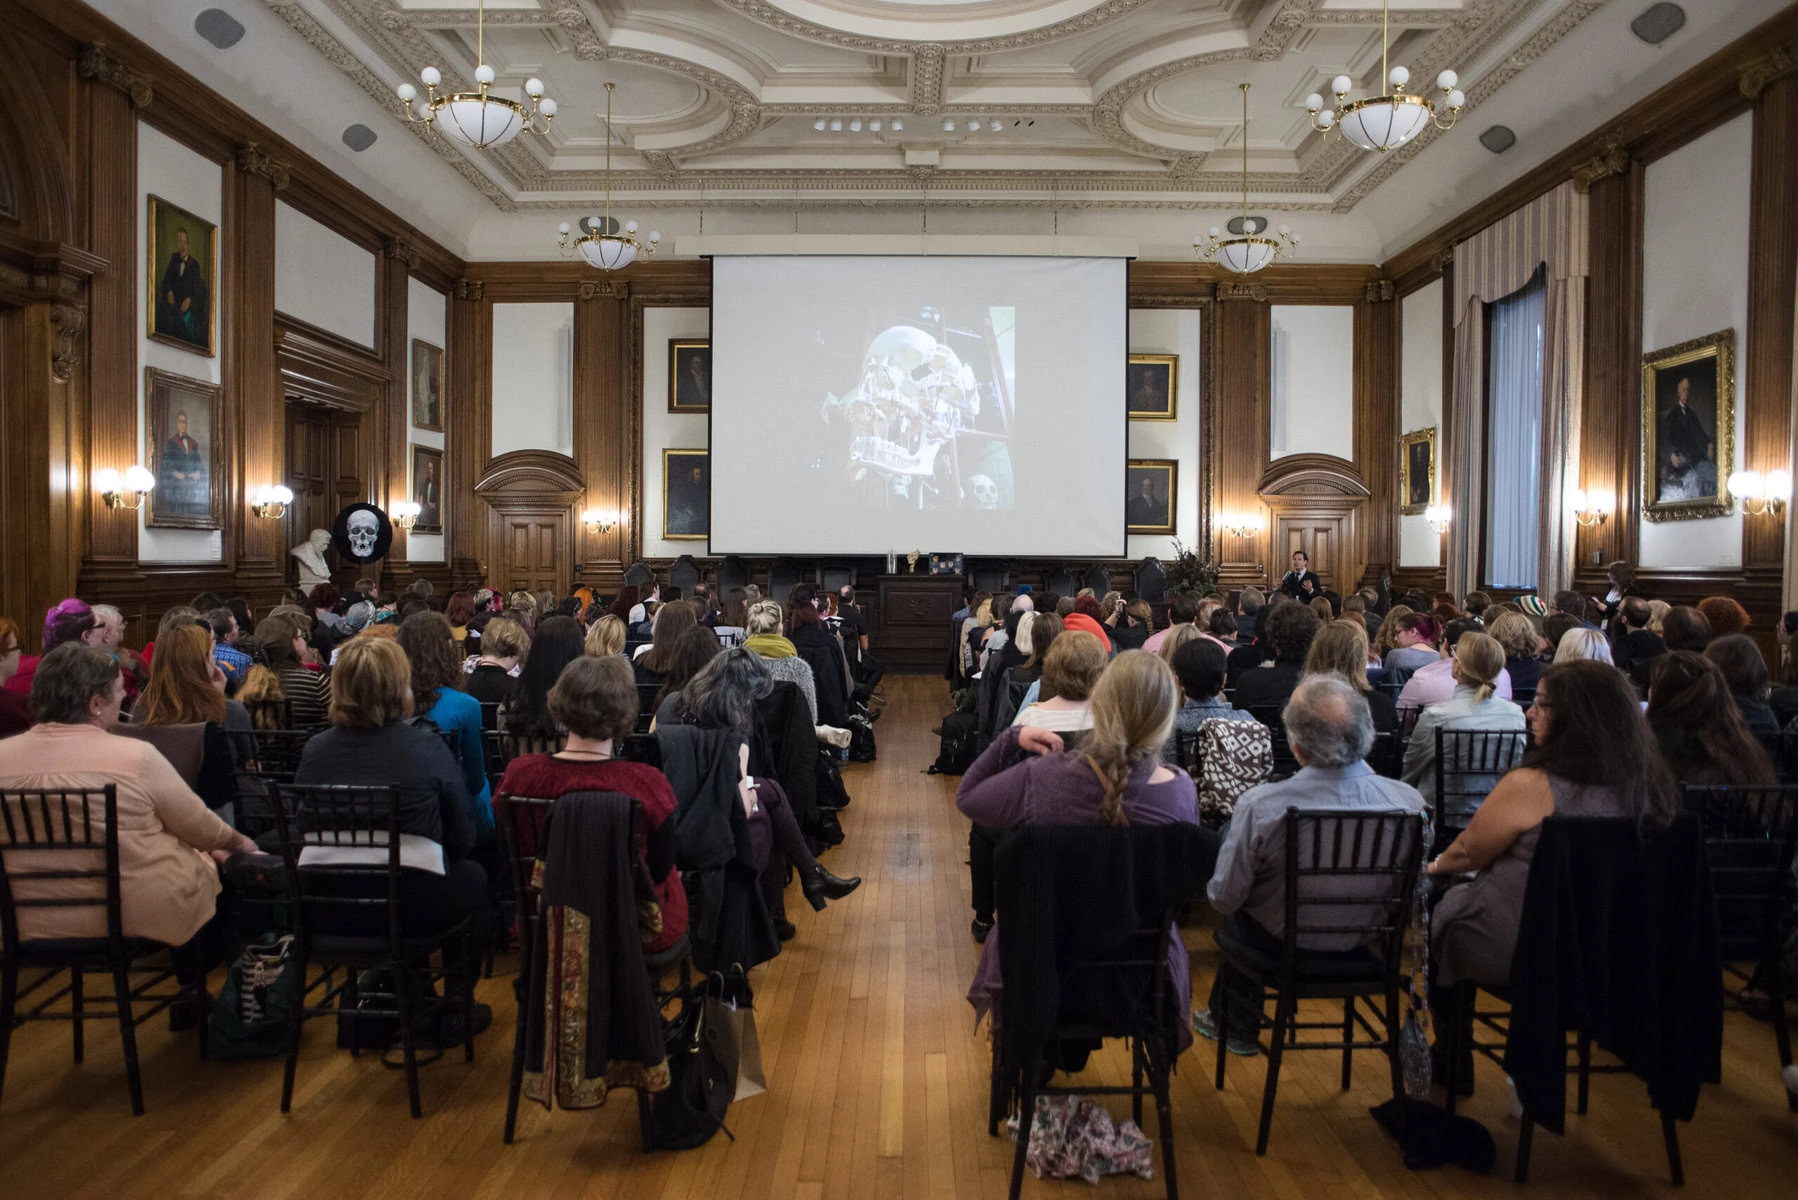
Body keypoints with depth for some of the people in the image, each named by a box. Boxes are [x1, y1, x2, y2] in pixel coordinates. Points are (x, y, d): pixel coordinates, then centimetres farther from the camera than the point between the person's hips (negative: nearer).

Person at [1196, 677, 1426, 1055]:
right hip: (1362, 942, 4)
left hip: (1282, 943, -3)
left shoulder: (1260, 805, -32)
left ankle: (1238, 1028, 46)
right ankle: (1232, 1022, 45)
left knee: (1236, 917, 30)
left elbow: (1222, 898, -18)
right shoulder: (1409, 800, -24)